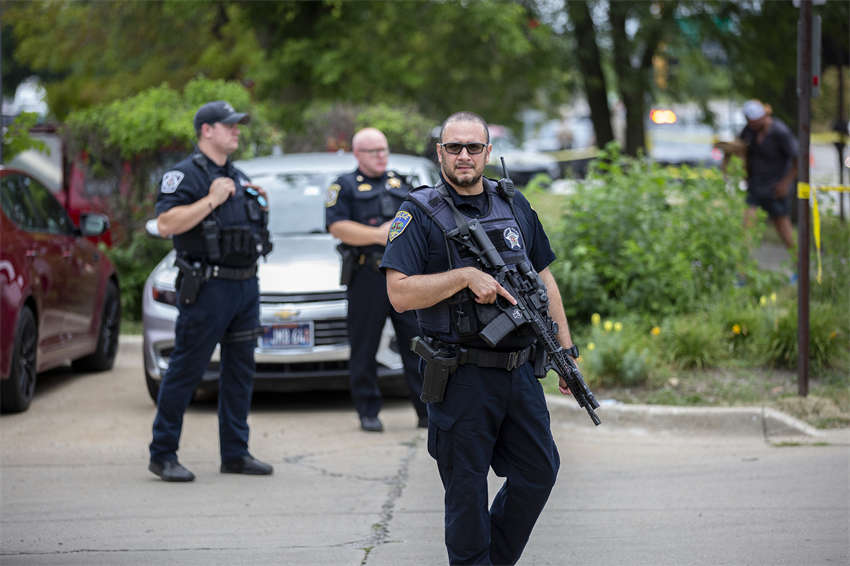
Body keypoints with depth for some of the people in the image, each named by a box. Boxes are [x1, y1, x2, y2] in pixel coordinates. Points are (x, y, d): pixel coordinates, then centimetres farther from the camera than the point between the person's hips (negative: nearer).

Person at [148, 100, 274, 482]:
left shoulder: (238, 178, 18)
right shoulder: (186, 174, -8)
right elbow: (165, 223, -20)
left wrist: (260, 205, 9)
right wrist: (211, 200, -21)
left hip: (246, 284, 8)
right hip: (207, 289, -8)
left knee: (240, 371, 10)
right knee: (186, 371, -5)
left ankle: (235, 453, 17)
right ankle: (162, 454, 1)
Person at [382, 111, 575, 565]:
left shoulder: (514, 207, 11)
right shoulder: (420, 214, -6)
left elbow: (544, 279, 17)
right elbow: (400, 293, -14)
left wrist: (565, 349, 12)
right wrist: (465, 276, -21)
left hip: (519, 370, 5)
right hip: (462, 378, -5)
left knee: (539, 470, 10)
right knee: (466, 490, 2)